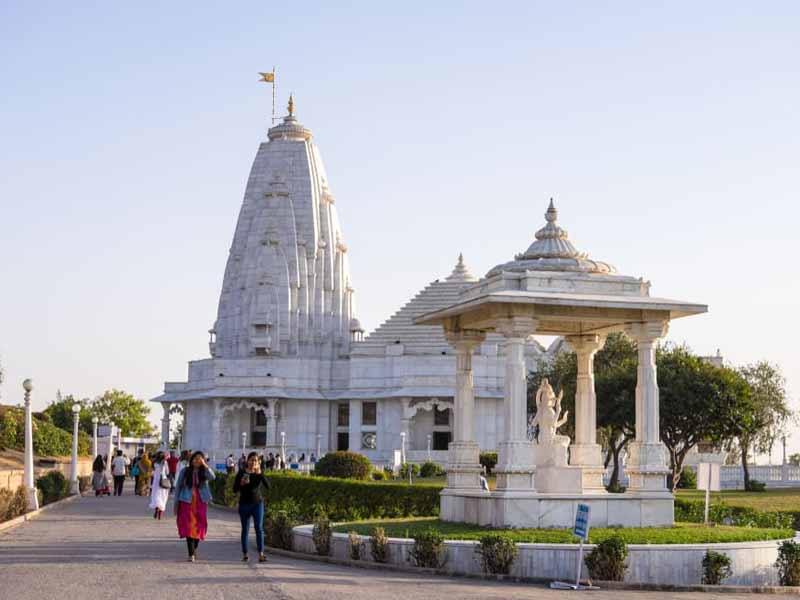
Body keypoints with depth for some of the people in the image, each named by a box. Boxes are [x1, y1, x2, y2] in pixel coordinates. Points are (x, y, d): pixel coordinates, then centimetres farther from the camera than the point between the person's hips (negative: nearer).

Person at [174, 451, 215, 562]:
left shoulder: (204, 472, 3)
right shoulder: (185, 471, 2)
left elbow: (212, 477, -19)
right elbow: (178, 486, 7)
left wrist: (205, 465, -22)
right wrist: (176, 503, 6)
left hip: (201, 502, 1)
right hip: (187, 502, -1)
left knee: (199, 526, 5)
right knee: (189, 526, -8)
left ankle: (194, 548, 30)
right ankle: (191, 554, -10)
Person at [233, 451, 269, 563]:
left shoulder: (259, 473, 3)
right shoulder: (241, 473, -1)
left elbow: (268, 485, -11)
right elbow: (235, 489, -3)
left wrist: (260, 474, -22)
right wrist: (241, 483, -22)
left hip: (258, 503, 0)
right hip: (244, 504, 0)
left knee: (259, 528, -11)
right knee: (245, 529, 6)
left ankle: (261, 555, -18)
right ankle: (245, 555, 14)